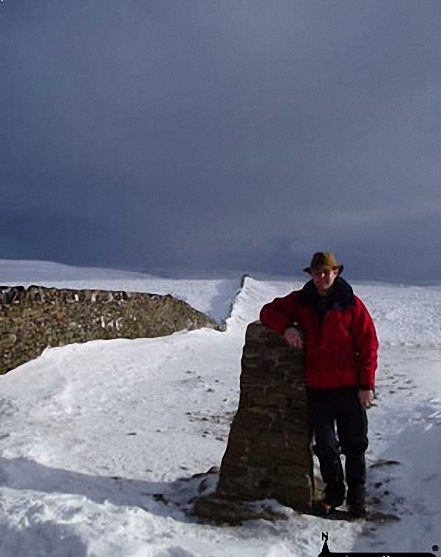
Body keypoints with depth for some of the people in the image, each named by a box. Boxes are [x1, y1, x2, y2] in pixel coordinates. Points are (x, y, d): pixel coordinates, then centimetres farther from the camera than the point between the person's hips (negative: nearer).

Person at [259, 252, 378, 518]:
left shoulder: (351, 304, -4)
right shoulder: (301, 301, 5)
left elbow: (368, 345, -3)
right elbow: (270, 311, 12)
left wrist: (367, 384, -7)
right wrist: (286, 327, -10)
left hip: (349, 386, -2)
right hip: (317, 386, 2)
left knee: (354, 444, 8)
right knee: (325, 444, 12)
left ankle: (357, 496, 23)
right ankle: (334, 492, 29)